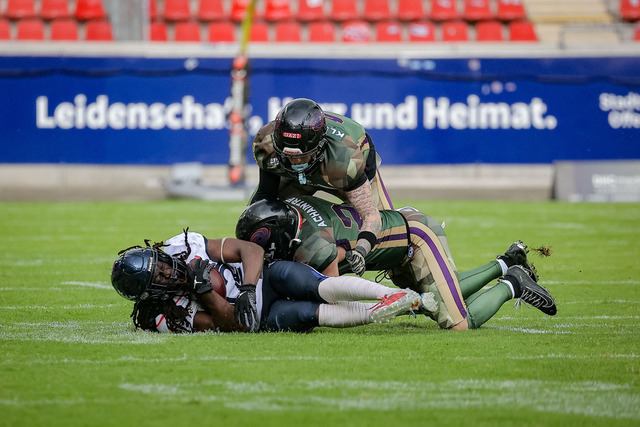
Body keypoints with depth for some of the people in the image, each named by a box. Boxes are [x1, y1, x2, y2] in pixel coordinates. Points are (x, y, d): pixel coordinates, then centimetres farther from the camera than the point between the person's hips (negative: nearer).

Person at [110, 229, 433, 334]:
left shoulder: (184, 246, -9)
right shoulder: (167, 317, -15)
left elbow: (251, 249, -10)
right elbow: (232, 325, -17)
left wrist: (248, 290, -26)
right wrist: (203, 292, -32)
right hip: (260, 319, -2)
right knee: (303, 314, -31)